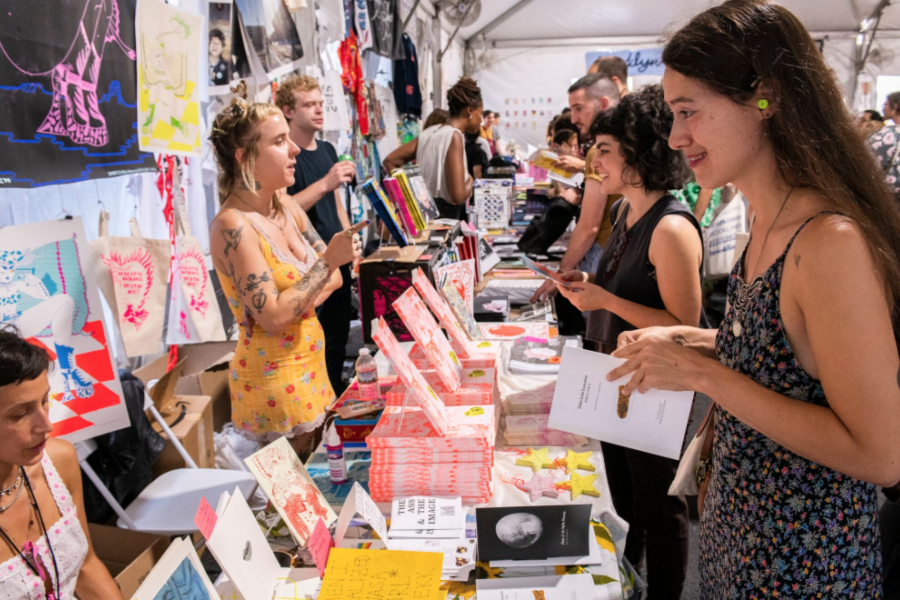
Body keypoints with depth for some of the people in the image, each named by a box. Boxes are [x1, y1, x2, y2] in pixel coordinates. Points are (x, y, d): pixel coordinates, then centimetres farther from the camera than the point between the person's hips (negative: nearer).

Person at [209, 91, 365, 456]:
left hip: (310, 367, 7)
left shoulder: (287, 209, 4)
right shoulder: (232, 226, -20)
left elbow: (334, 276, 7)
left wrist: (295, 303, -12)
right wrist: (328, 261, -20)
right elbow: (274, 318, -23)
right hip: (272, 382, -7)